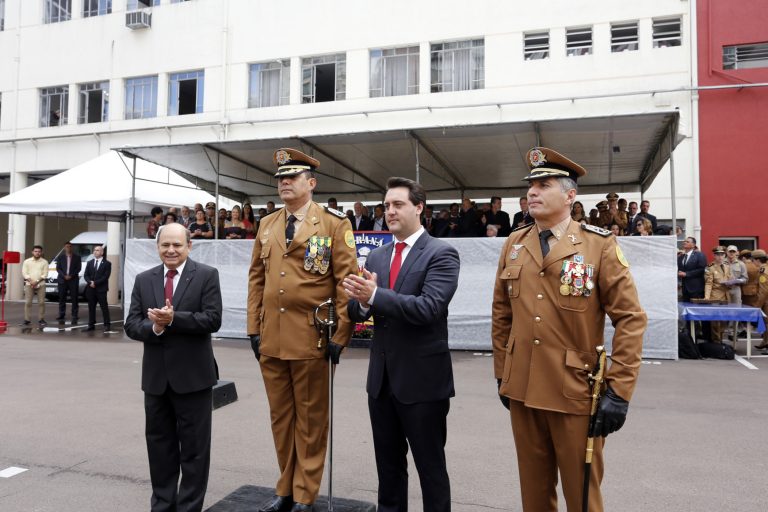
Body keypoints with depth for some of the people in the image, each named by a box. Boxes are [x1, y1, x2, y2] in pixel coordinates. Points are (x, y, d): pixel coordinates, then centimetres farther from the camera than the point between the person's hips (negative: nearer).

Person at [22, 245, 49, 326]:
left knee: (41, 302, -1)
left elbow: (45, 274, -1)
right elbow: (24, 273, 0)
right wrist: (31, 281, -12)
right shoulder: (27, 261, 7)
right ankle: (26, 319, 1)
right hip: (29, 284, 0)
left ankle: (41, 319, 5)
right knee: (28, 302, -2)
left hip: (41, 284, 0)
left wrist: (37, 281, -13)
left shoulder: (44, 262, 5)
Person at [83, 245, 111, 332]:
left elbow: (106, 276, -9)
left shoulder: (107, 263, -1)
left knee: (104, 307, -2)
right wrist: (90, 282, -10)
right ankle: (91, 325, 13)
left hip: (101, 289, -5)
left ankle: (107, 325, 1)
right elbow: (85, 275, 9)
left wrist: (95, 283, -14)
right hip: (91, 289, 5)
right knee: (91, 307, 7)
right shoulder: (89, 263, 15)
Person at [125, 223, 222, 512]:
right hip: (155, 376, 4)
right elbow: (131, 325, 3)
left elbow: (212, 320, -14)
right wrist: (154, 326, -17)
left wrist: (173, 319, -22)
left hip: (193, 375, -4)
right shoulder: (143, 280, 8)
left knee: (194, 448, 6)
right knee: (159, 445, 16)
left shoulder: (207, 276, -5)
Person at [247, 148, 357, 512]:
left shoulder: (334, 223, -4)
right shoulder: (267, 225, 11)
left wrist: (340, 336, -12)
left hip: (311, 341, -5)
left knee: (310, 420, 8)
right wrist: (254, 329, 7)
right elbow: (257, 279, 13)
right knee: (281, 418, 16)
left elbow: (346, 281, -8)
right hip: (271, 340, 5)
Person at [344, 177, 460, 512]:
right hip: (381, 377, 6)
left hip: (423, 379, -6)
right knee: (388, 464, 21)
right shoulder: (375, 256, 9)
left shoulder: (441, 254, -10)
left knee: (430, 467, 10)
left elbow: (429, 308, -24)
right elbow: (357, 312, 4)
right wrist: (361, 301, -19)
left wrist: (375, 295, -30)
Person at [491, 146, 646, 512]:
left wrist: (618, 390, -13)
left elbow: (631, 319, -9)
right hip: (521, 390, 4)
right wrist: (501, 375, 11)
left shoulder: (600, 245, -7)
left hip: (576, 393, -4)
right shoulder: (514, 245, 6)